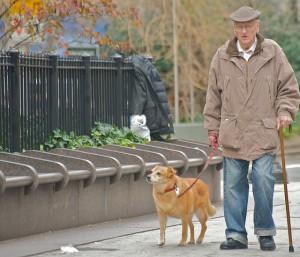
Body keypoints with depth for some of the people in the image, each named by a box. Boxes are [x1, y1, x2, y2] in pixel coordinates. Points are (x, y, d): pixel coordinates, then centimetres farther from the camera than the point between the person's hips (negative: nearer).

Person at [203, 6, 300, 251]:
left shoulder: (273, 52, 3)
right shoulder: (222, 56, 6)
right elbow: (214, 95, 13)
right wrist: (212, 127, 12)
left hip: (264, 131, -2)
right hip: (232, 132, 2)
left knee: (264, 179, -9)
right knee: (233, 183, 2)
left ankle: (265, 232, 7)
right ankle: (236, 234, 10)